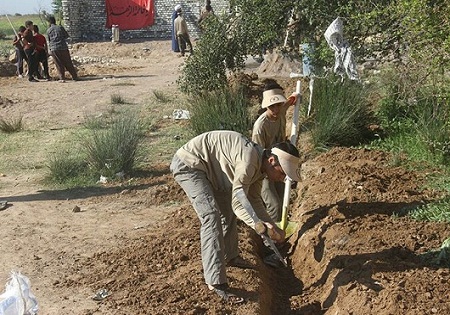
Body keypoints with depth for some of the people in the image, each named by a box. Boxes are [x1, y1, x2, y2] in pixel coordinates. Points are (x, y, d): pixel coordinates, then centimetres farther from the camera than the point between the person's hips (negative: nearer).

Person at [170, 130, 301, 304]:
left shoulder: (260, 165, 2)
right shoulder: (249, 162, -28)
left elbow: (254, 200, 13)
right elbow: (238, 202, -27)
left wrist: (273, 226, 5)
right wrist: (263, 227, -36)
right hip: (188, 164, -11)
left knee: (227, 212, 19)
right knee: (212, 216, -19)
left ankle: (230, 256, 39)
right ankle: (216, 281, -20)